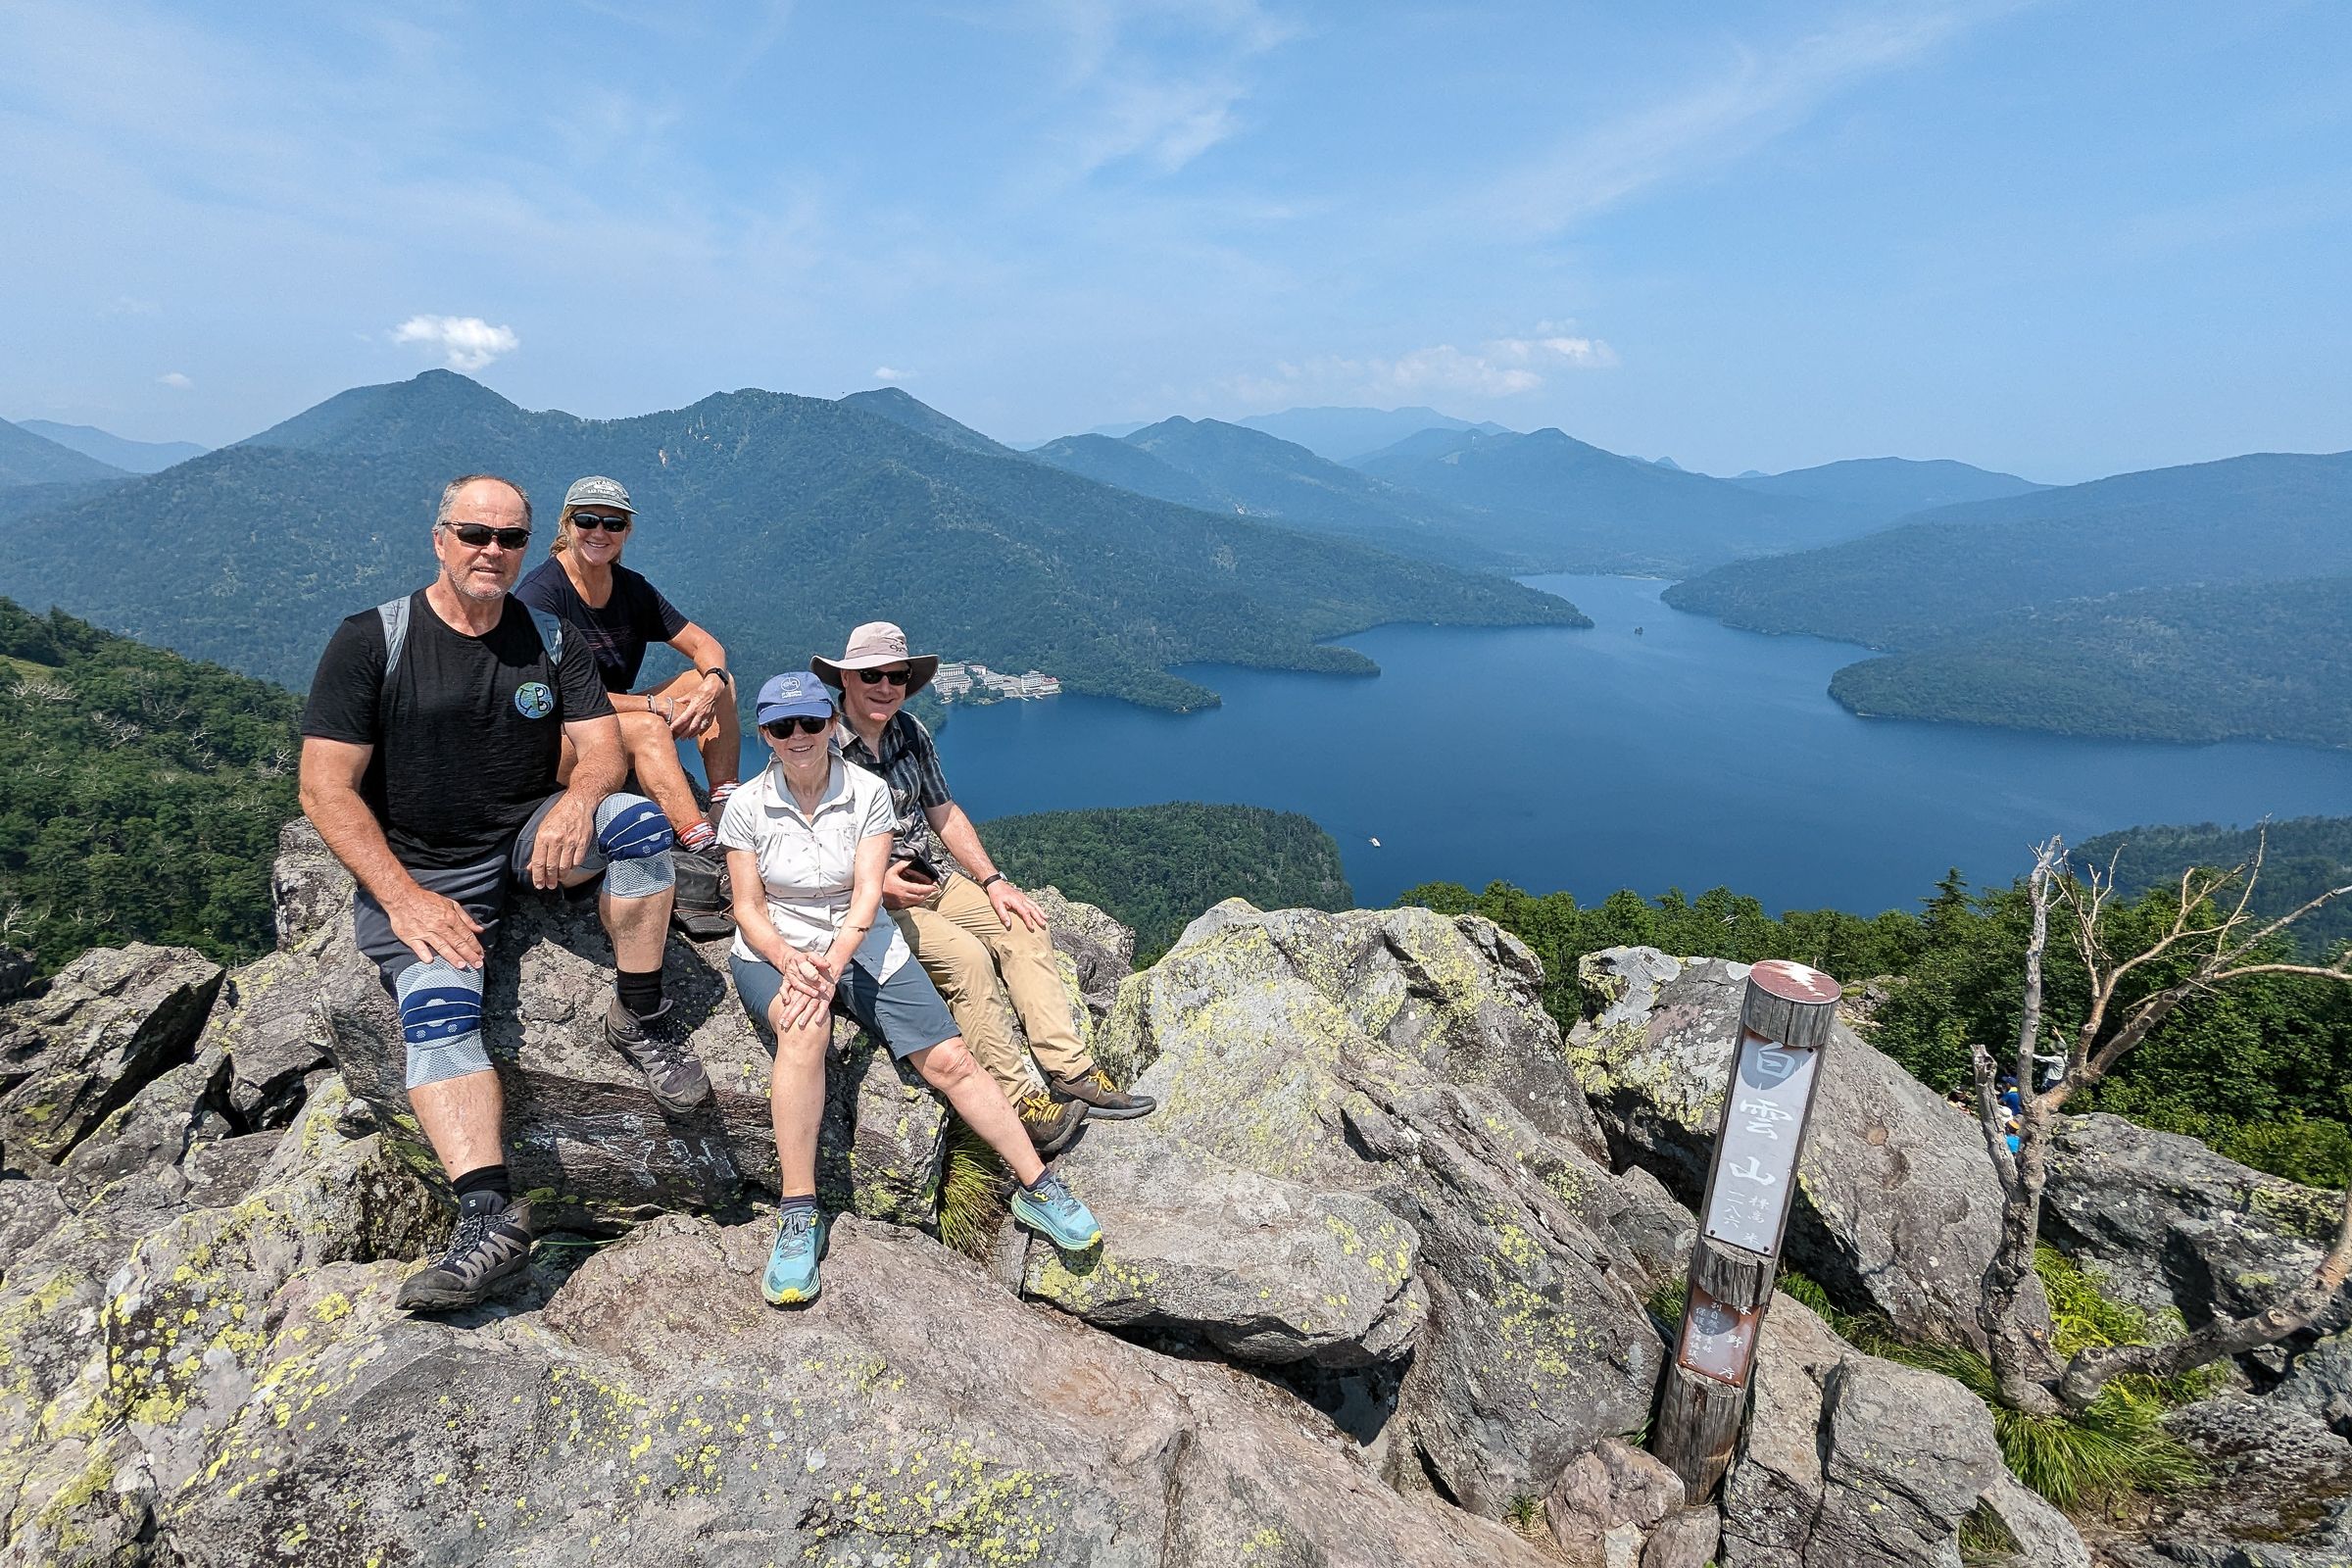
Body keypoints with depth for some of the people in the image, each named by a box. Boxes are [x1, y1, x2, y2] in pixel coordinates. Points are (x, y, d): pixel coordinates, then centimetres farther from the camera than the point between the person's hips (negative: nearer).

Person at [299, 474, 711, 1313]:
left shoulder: (549, 640, 5)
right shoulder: (371, 641, -6)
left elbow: (602, 746, 0)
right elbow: (326, 787, -10)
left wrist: (577, 802, -25)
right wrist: (404, 897, -20)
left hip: (528, 843, 3)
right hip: (415, 872, -2)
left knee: (639, 819, -25)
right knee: (437, 1009, -27)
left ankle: (638, 1022, -13)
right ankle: (489, 1214, -36)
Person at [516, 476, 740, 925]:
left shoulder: (631, 588, 4)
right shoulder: (541, 592, -16)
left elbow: (705, 645, 2)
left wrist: (712, 684, -22)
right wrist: (656, 705, -24)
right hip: (546, 744, -7)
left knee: (719, 681, -6)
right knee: (647, 728, -35)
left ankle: (727, 817, -20)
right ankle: (706, 854, -45)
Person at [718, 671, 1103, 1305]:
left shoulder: (868, 793, -5)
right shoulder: (746, 806, -4)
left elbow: (867, 895, -11)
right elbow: (748, 908, -4)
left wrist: (830, 966, -27)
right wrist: (790, 962, -24)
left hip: (862, 945, 2)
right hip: (774, 951, -1)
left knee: (949, 1060, -13)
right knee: (804, 1027, -37)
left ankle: (1037, 1188, -1)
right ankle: (798, 1218, -30)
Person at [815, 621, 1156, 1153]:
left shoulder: (910, 732, 7)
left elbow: (944, 811, 13)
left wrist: (992, 880, 4)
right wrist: (876, 884, -27)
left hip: (934, 877, 7)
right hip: (867, 899, -7)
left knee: (1025, 928, -9)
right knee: (966, 956, -28)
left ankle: (1071, 1070, -13)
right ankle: (1018, 1100, -22)